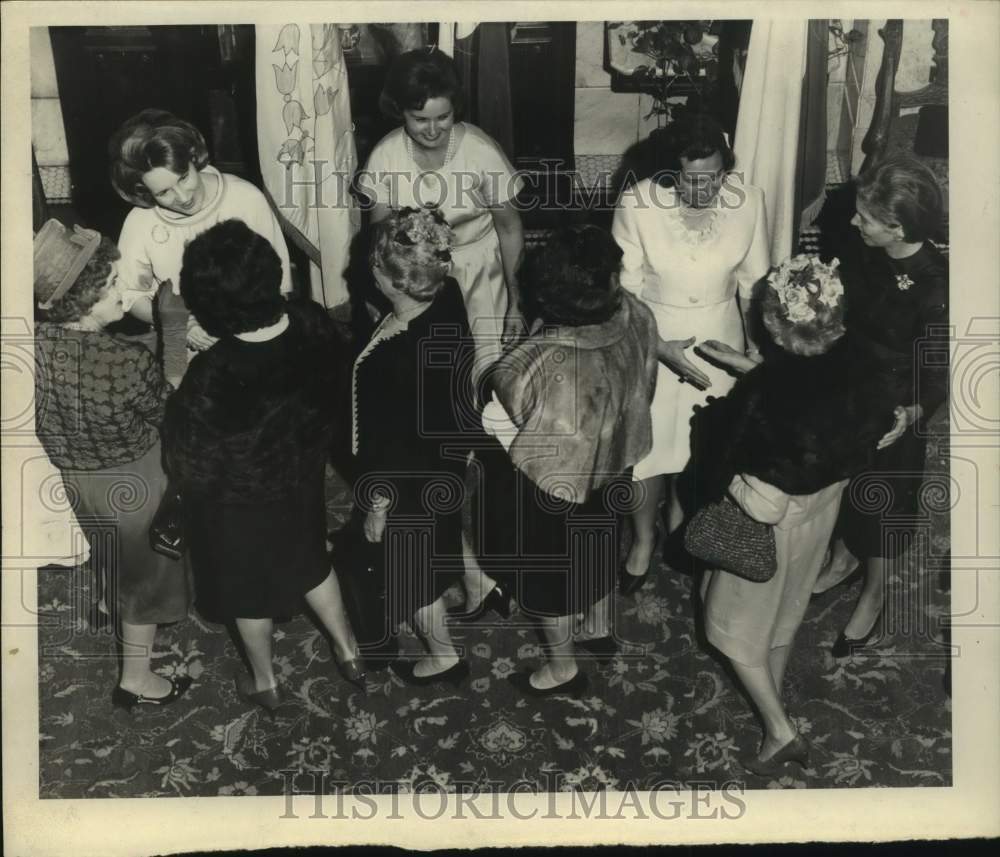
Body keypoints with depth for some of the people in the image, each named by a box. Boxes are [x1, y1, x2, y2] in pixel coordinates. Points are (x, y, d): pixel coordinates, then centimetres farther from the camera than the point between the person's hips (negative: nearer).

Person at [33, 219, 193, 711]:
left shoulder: (34, 345, -19)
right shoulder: (128, 364, -37)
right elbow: (167, 416, -17)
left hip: (73, 476, 6)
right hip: (132, 481, -6)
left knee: (112, 550, 37)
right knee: (143, 571, 19)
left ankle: (111, 596, 69)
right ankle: (136, 681, 36)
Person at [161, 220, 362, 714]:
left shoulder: (214, 374, -37)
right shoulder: (313, 324, -24)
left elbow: (190, 459, -20)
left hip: (239, 497, -4)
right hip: (301, 474, 4)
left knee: (249, 585, 23)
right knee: (309, 561, 31)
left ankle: (264, 683, 48)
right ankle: (349, 653, 50)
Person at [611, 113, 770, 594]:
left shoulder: (748, 201, -15)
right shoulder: (637, 204, -22)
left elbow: (753, 283, -2)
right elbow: (626, 291, -14)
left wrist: (758, 348, 0)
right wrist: (661, 348, -22)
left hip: (719, 336, 2)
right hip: (652, 337, -2)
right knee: (649, 442, 8)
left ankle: (681, 514, 48)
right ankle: (644, 538, 33)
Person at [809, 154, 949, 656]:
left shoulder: (935, 287, -31)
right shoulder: (860, 248, -15)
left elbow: (937, 371, -22)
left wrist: (913, 413, -36)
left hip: (893, 410, -5)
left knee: (883, 497, 16)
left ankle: (873, 593, 40)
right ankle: (843, 557, 54)